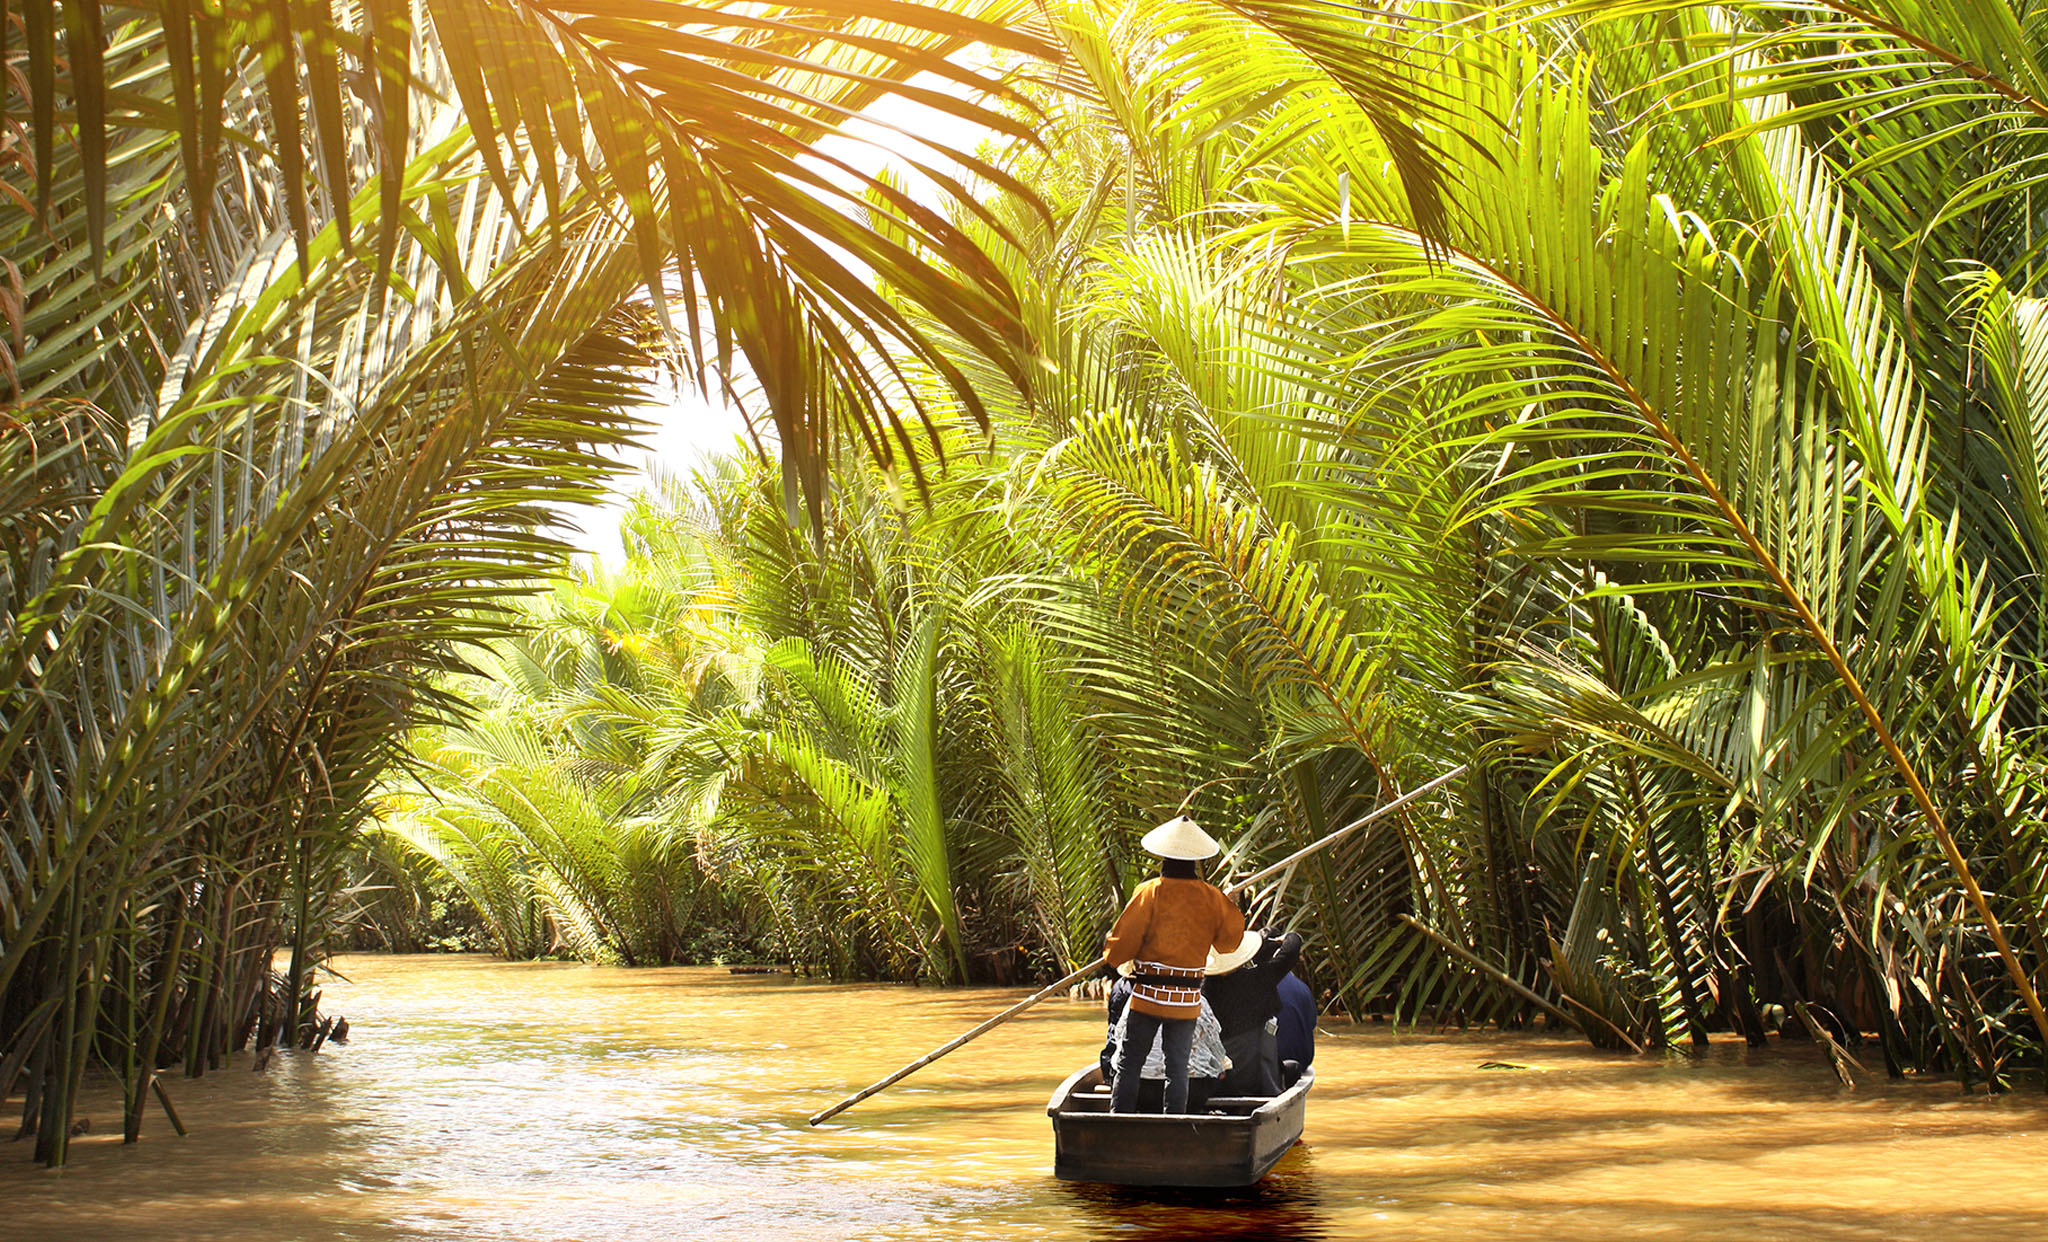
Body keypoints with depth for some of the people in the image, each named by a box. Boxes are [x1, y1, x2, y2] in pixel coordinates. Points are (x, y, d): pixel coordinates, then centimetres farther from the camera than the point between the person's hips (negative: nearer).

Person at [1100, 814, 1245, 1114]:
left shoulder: (1150, 892, -9)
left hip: (1146, 996, -3)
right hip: (1187, 1000, 3)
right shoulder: (1212, 898, -1)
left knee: (1128, 1065, 4)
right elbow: (1231, 938, 14)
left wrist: (1110, 952, 14)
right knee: (1178, 1068, 8)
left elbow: (1121, 945, -8)